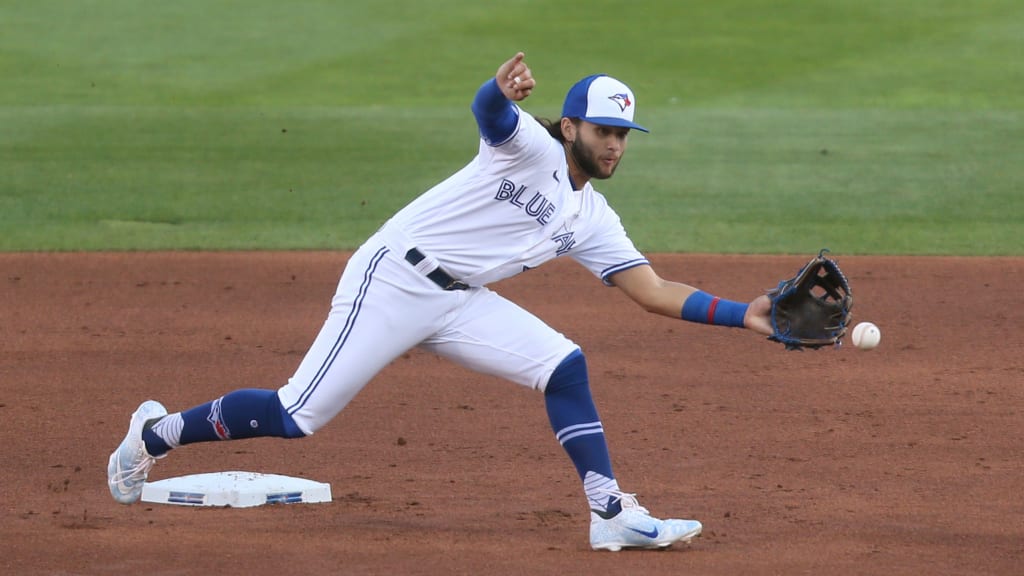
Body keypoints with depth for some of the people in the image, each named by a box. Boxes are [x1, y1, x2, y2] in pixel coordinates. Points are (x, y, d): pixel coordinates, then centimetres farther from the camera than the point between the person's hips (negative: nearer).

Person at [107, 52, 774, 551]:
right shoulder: (534, 148, -8)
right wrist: (504, 89, -56)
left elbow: (655, 291, 10)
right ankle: (161, 431, 12)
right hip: (392, 280, -7)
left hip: (459, 303, 7)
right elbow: (490, 111, -31)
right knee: (295, 418, -9)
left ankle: (612, 516, -8)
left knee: (565, 367, -9)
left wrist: (744, 315, -2)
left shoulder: (593, 222, 12)